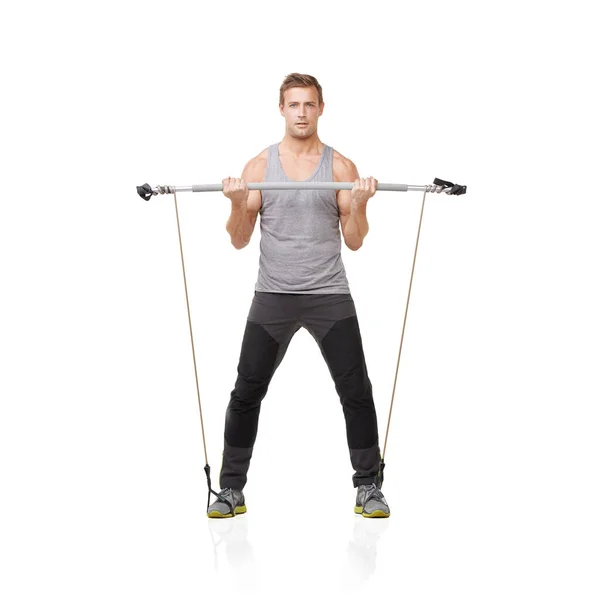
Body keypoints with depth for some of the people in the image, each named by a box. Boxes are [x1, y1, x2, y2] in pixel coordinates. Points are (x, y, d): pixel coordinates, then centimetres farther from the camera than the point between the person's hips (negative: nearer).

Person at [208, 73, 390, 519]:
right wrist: (238, 203, -15)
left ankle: (369, 487, 17)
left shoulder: (341, 166, 3)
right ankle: (231, 489, 17)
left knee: (356, 392, 0)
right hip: (272, 296, 1)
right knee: (246, 393, 2)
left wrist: (360, 203, -15)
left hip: (329, 294, 0)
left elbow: (354, 241, 1)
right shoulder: (259, 165, 5)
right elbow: (240, 240, 2)